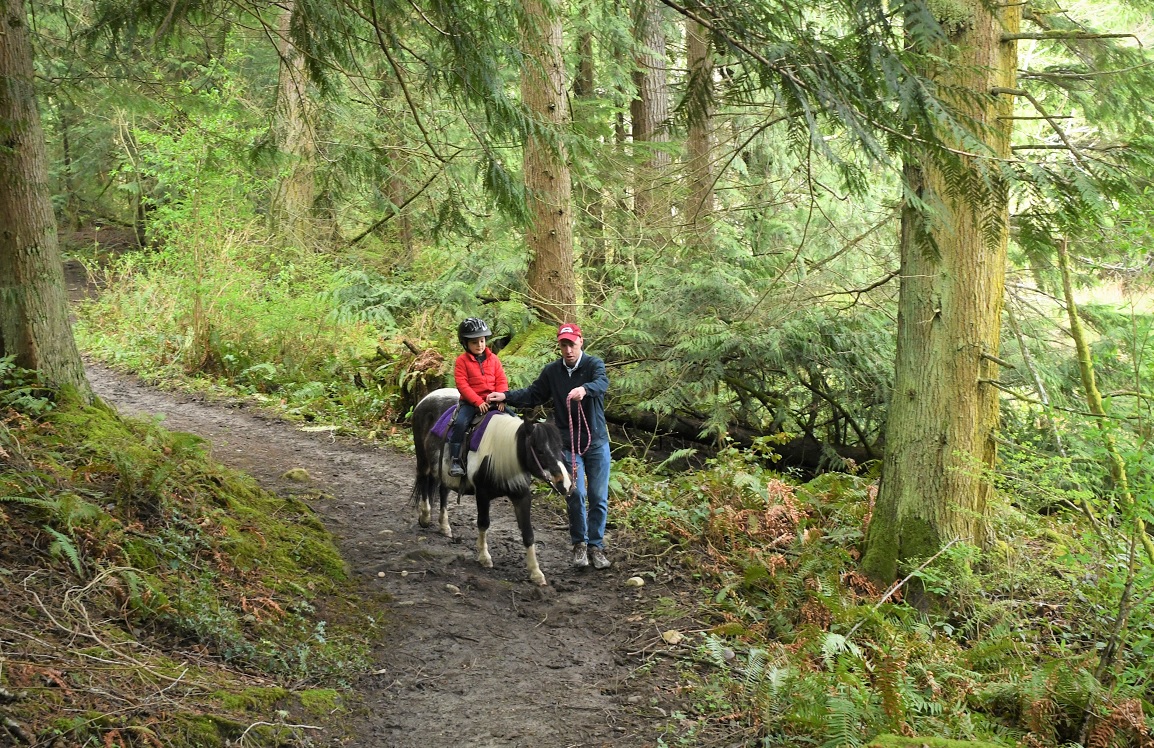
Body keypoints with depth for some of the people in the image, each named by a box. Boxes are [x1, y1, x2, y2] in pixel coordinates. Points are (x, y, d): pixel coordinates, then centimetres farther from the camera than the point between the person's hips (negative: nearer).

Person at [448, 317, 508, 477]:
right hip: (470, 402, -3)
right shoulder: (462, 361, -2)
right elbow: (462, 384, -9)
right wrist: (478, 402, -18)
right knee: (460, 423, -27)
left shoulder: (493, 359, 9)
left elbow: (502, 380, 6)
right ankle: (455, 461, -22)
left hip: (492, 401, 3)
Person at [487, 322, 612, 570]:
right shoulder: (552, 371, 3)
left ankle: (596, 545, 17)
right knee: (575, 493, -9)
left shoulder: (594, 364, -7)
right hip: (568, 443, 1)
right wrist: (506, 397, -4)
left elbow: (602, 383, -28)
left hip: (597, 441, -1)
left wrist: (585, 389, -50)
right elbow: (533, 396, 11)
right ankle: (579, 543, 9)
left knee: (599, 497, 4)